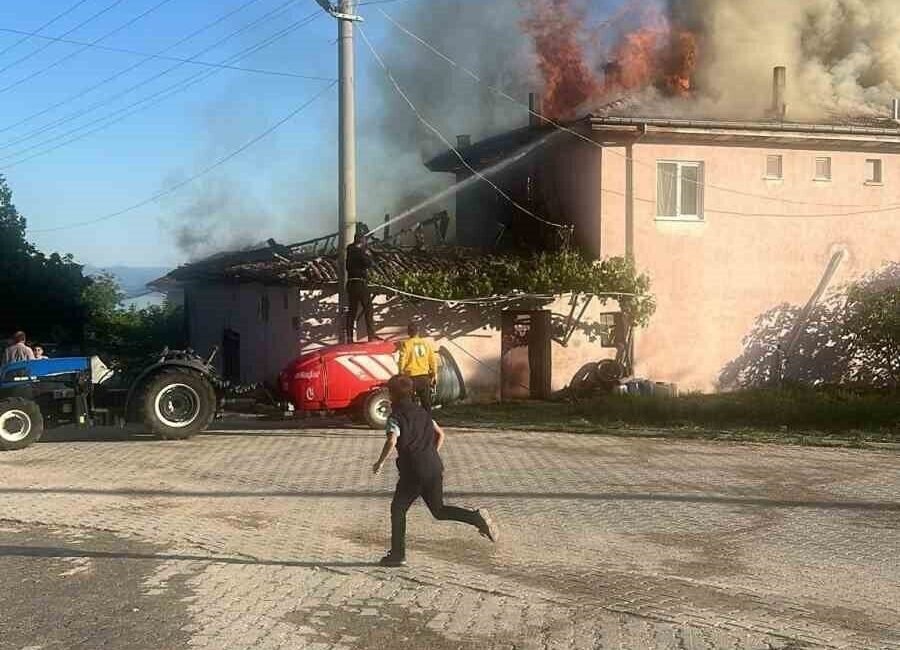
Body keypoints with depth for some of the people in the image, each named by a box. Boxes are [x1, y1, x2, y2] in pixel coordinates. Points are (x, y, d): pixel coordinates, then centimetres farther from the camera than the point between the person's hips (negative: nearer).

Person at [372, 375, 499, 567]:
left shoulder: (396, 417, -5)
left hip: (413, 471, -7)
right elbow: (440, 434, 19)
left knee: (398, 509, 9)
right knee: (439, 510, 17)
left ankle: (397, 554, 9)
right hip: (434, 467, 7)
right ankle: (477, 517, -4)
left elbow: (392, 441, -22)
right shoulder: (422, 412, 17)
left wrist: (380, 462, -12)